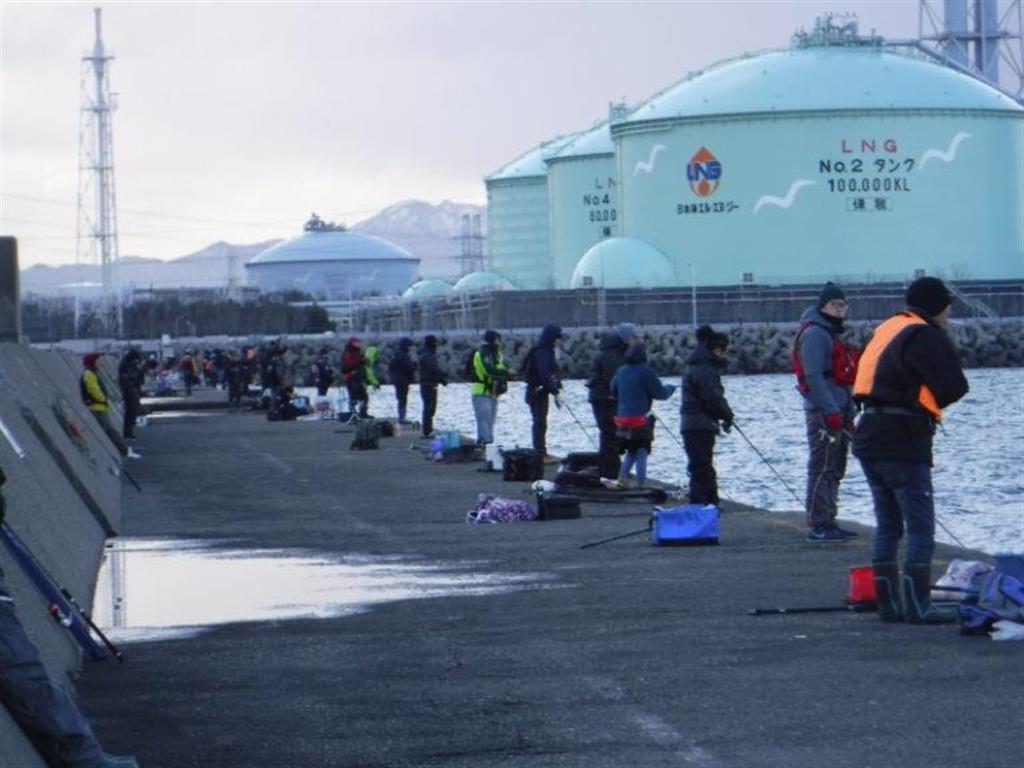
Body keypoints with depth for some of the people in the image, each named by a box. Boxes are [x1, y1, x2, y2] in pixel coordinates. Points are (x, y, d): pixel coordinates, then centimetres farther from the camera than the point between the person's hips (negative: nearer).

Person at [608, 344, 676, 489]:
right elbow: (660, 393, -11)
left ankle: (623, 477, 8)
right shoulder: (646, 372, -13)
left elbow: (613, 390, 22)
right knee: (641, 451, 3)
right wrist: (670, 388, 10)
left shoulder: (621, 372, 8)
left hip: (622, 417, 6)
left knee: (631, 450, 19)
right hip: (640, 418, -6)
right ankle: (640, 482, 2)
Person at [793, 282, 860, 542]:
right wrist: (831, 410, -23)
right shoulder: (815, 333, -10)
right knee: (822, 468, -10)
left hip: (838, 411, 10)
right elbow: (813, 376, -19)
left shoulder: (833, 333, 21)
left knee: (835, 470, 13)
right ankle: (818, 525, -10)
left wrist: (848, 412, 21)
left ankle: (827, 522, 19)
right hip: (823, 413, -10)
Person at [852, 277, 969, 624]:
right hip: (902, 442, -9)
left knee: (888, 526, 13)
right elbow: (954, 387, -13)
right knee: (921, 527, -5)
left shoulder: (887, 329, 18)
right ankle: (918, 607, -8)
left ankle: (889, 604, 13)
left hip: (869, 437, 9)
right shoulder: (924, 336, -10)